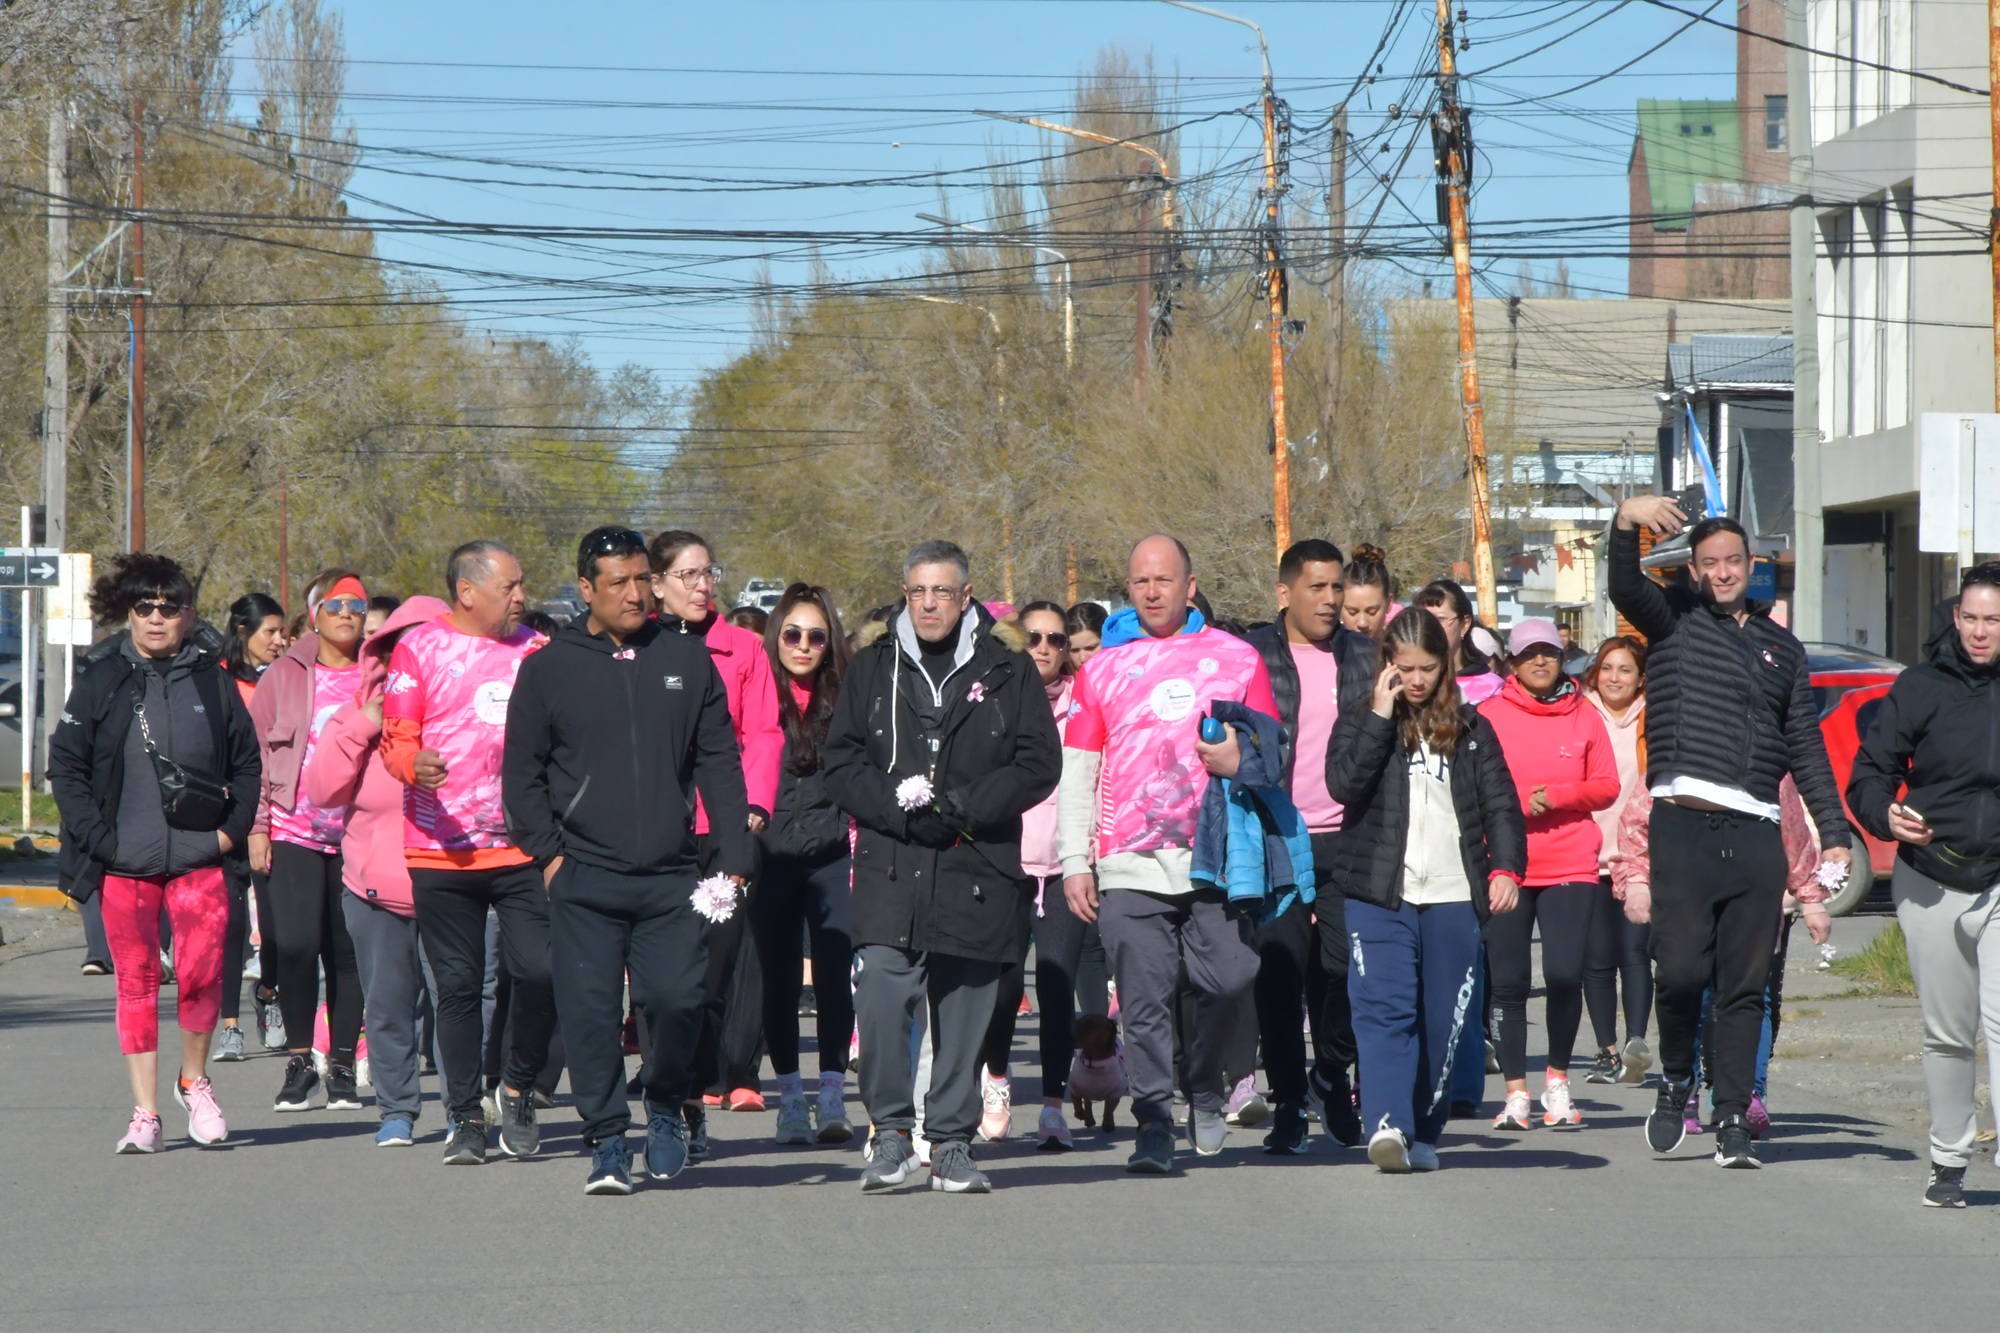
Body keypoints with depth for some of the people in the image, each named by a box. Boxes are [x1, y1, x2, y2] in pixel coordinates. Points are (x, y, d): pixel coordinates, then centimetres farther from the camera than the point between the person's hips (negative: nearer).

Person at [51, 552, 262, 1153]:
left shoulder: (212, 682, 8)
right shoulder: (101, 682, 5)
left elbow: (246, 762, 15)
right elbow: (65, 765, 5)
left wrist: (232, 827, 3)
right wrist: (96, 836, -4)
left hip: (199, 858, 0)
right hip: (124, 863, 0)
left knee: (201, 972, -12)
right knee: (136, 983, 2)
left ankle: (194, 1081, 13)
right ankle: (144, 1113, 8)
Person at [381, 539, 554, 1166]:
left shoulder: (535, 649, 13)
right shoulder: (419, 648, 3)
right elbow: (396, 736, -1)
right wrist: (416, 765, -24)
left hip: (523, 849, 2)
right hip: (442, 851, -2)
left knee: (541, 970, -9)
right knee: (458, 985, 2)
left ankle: (519, 1089, 13)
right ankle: (465, 1115, 11)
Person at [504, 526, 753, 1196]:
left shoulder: (687, 659, 10)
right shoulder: (550, 668, 6)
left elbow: (719, 763, 11)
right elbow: (521, 771, 9)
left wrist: (733, 858, 4)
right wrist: (548, 852, -1)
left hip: (670, 878, 1)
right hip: (584, 880, -1)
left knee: (676, 999, -10)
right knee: (591, 1011, -5)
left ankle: (665, 1111, 16)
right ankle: (607, 1142, 7)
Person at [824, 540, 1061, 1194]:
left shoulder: (1007, 669, 7)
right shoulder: (872, 667, 10)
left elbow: (1040, 762, 3)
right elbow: (841, 763, 8)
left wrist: (962, 808, -8)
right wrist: (903, 812, -9)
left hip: (978, 869, 0)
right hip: (890, 870, 0)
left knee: (965, 1007, 3)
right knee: (881, 995, -16)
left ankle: (952, 1144, 14)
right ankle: (891, 1134, -6)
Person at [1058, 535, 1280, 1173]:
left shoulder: (1236, 658, 10)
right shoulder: (1102, 667, 11)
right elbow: (1076, 772, 11)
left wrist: (1243, 758, -9)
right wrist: (1074, 861, 4)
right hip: (1130, 867, 0)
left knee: (1230, 981, -6)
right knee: (1144, 1002, -4)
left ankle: (1205, 1091, 19)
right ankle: (1154, 1125, 3)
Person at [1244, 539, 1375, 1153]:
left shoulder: (1367, 658, 11)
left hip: (1348, 842, 2)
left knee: (1348, 966, -1)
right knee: (1280, 974, -3)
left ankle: (1333, 1075, 22)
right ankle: (1289, 1104, 5)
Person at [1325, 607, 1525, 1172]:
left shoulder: (1471, 728, 13)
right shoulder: (1359, 722, 8)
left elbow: (1500, 804, 8)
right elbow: (1345, 783, -10)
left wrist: (1506, 868, -6)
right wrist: (1382, 716, -9)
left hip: (1453, 896, 2)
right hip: (1379, 894, -2)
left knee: (1443, 1017, 3)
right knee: (1385, 1008, -16)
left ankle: (1422, 1134, 13)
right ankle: (1387, 1124, -26)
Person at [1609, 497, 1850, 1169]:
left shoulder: (1781, 646, 21)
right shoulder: (1675, 620, 9)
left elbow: (1806, 748, 22)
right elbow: (1626, 587, -12)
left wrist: (1833, 833, 12)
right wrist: (1627, 521, -32)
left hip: (1757, 835, 3)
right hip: (1684, 827, -3)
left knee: (1745, 986, 2)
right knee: (1681, 969, -12)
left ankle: (1733, 1122, 5)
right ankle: (1676, 1081, 13)